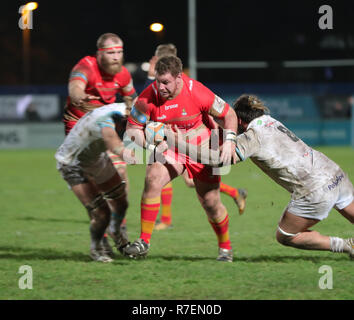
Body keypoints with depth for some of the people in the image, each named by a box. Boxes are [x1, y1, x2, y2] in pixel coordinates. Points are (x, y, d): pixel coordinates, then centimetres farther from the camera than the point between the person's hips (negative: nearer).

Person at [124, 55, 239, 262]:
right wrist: (151, 147, -24)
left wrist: (229, 140, -25)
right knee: (153, 180, -25)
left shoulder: (197, 93, -25)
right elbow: (132, 128, -10)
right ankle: (144, 242, -20)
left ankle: (226, 247, 28)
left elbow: (228, 114, -11)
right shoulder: (149, 97, -21)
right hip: (169, 149, 1)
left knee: (211, 203, 1)